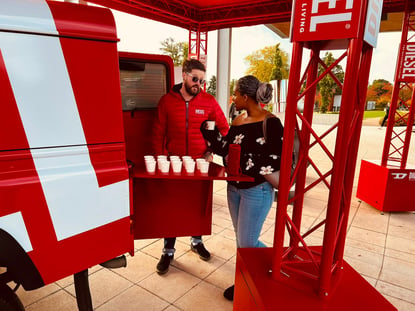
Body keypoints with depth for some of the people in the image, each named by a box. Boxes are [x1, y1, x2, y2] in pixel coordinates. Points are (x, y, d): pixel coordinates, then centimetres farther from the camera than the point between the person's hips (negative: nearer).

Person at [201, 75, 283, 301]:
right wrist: (207, 132, 2)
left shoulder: (270, 123, -17)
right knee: (240, 238, 19)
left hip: (257, 191, -7)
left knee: (247, 243, 3)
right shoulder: (239, 120, 5)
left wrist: (246, 162, -22)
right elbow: (227, 149, 8)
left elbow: (278, 159, -20)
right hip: (234, 187, 8)